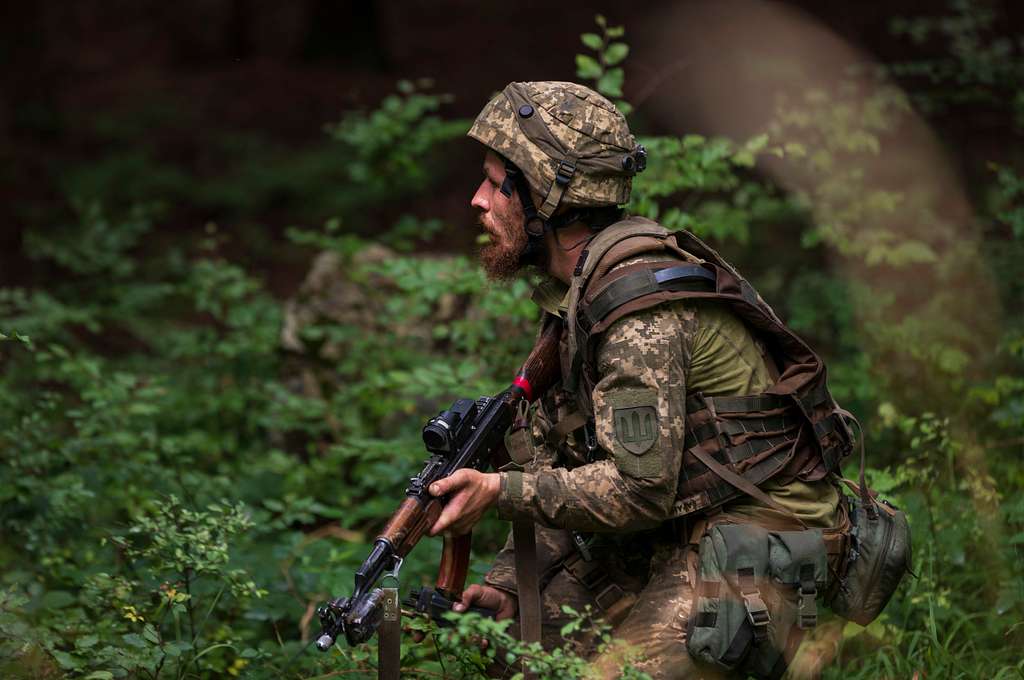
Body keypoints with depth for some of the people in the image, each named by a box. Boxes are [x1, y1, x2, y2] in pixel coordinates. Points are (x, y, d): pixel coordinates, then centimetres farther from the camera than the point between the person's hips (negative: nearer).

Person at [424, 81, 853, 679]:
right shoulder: (580, 292, 11)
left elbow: (638, 488, -25)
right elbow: (564, 462, 12)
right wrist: (509, 582, 2)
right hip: (679, 535, 10)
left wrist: (501, 491, -20)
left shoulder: (637, 298, -21)